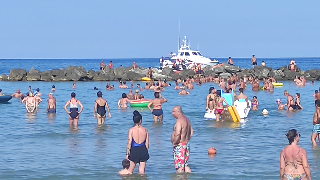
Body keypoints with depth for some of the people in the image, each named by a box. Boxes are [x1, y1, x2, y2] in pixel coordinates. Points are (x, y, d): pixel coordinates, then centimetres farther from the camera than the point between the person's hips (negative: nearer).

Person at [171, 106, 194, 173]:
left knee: (179, 167, -6)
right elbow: (191, 132, 21)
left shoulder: (179, 121, -18)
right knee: (186, 165, 14)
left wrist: (174, 142, -17)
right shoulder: (187, 119, 12)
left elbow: (177, 134, -29)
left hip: (179, 145, -10)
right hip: (187, 144, 10)